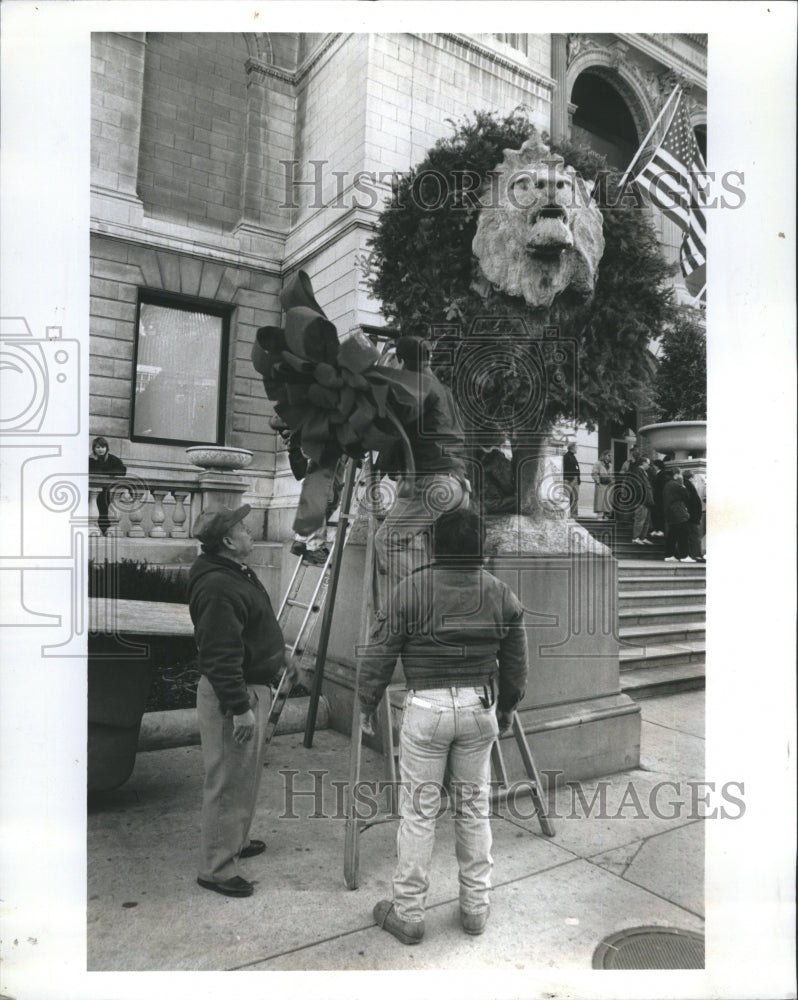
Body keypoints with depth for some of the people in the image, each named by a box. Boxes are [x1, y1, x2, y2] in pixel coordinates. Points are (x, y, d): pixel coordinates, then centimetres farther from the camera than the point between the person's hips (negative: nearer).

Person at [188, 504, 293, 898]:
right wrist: (239, 707, -25)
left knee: (246, 774, 24)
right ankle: (216, 869, 16)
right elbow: (220, 655, -28)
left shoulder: (235, 573, 9)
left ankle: (236, 840, 41)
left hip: (252, 686, 11)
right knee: (228, 781, 1)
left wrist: (277, 663, 26)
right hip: (232, 693, -11)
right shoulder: (217, 587, -26)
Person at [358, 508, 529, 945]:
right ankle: (476, 908, 31)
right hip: (480, 706, 4)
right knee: (474, 806, 17)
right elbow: (516, 665, 8)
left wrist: (367, 705, 8)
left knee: (418, 811, 8)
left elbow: (380, 655, -7)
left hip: (427, 707, -3)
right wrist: (506, 709, 24)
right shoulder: (502, 595, -1)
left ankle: (407, 914, 22)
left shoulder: (410, 590, -11)